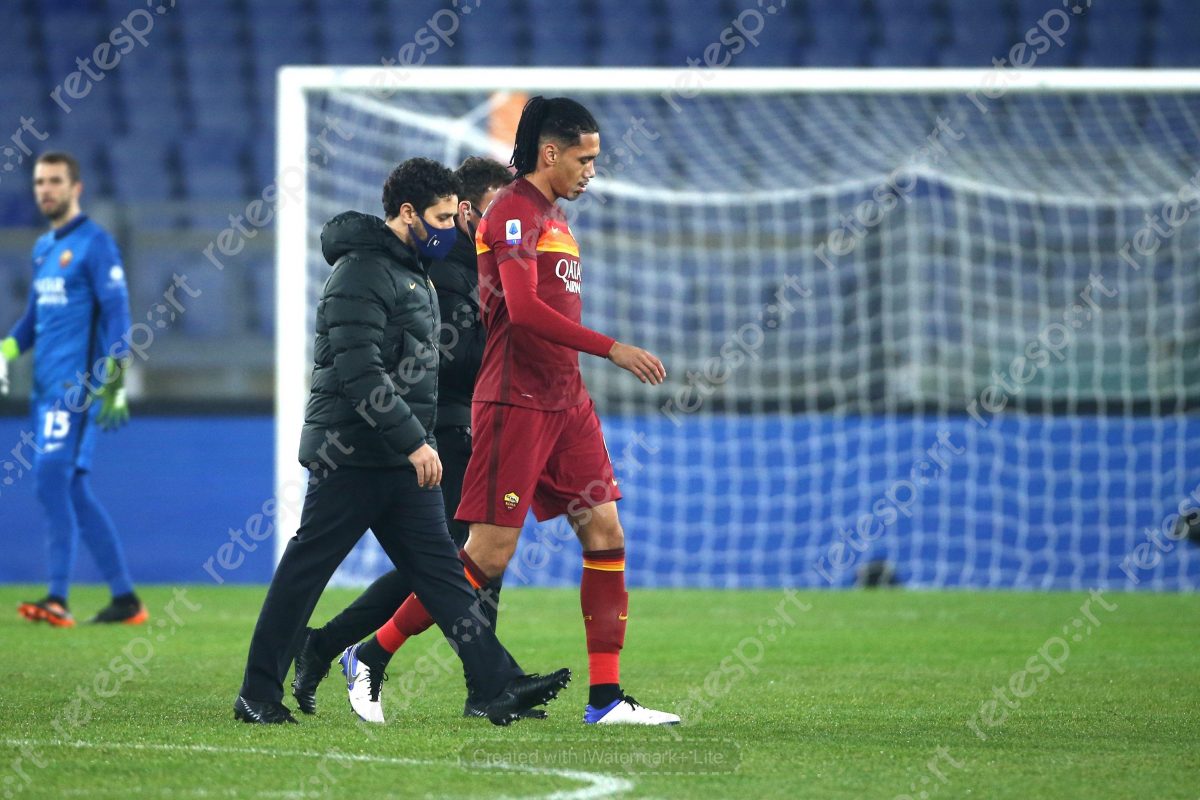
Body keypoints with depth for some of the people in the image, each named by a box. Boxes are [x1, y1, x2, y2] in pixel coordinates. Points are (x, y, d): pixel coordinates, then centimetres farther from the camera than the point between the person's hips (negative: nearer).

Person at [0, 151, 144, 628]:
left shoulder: (94, 244, -5)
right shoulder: (43, 249, 19)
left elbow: (116, 313, -11)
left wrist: (115, 385, -18)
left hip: (78, 387, -9)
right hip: (48, 387, 9)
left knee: (51, 478, -18)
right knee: (72, 491, 7)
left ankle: (58, 599, -20)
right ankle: (125, 598, 12)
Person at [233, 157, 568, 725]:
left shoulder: (413, 270, 19)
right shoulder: (362, 272, -13)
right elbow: (359, 372, -22)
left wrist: (418, 440, 20)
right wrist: (414, 441, -23)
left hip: (402, 459, 10)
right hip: (350, 456, -10)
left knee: (439, 569, 2)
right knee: (305, 570, -2)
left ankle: (498, 685, -4)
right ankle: (258, 694, 5)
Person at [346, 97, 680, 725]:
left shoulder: (554, 216, 19)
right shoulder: (514, 211, -11)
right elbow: (523, 308, -23)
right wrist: (612, 349, -22)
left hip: (564, 402, 9)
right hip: (515, 402, -9)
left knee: (605, 535, 1)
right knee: (489, 554, -8)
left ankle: (606, 697, 1)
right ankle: (373, 656, 3)